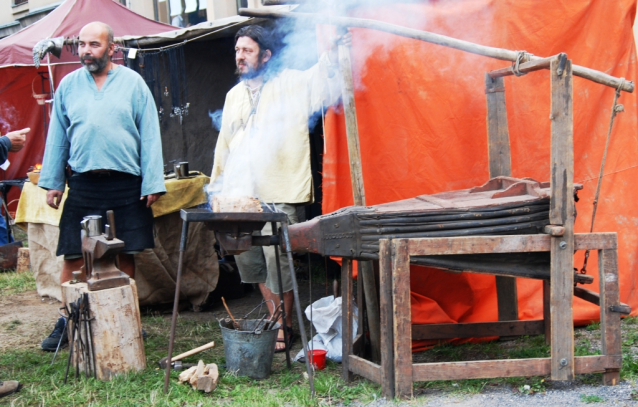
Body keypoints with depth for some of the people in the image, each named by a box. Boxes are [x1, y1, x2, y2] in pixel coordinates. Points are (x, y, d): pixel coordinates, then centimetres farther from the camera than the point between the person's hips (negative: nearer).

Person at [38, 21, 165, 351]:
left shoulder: (132, 83, 2)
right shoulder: (68, 85, 9)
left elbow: (149, 135, 1)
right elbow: (57, 136, 13)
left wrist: (152, 182, -5)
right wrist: (52, 181, 8)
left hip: (126, 184, -1)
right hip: (82, 184, 1)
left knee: (125, 255, 6)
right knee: (73, 256, 0)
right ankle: (67, 321, 11)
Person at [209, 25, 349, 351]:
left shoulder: (291, 85, 0)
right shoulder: (234, 95, 19)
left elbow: (322, 82, -16)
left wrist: (333, 55, -35)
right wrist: (217, 184, 22)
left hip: (277, 193, -6)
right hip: (240, 194, 7)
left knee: (277, 261, -5)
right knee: (248, 259, 11)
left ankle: (284, 326, 13)